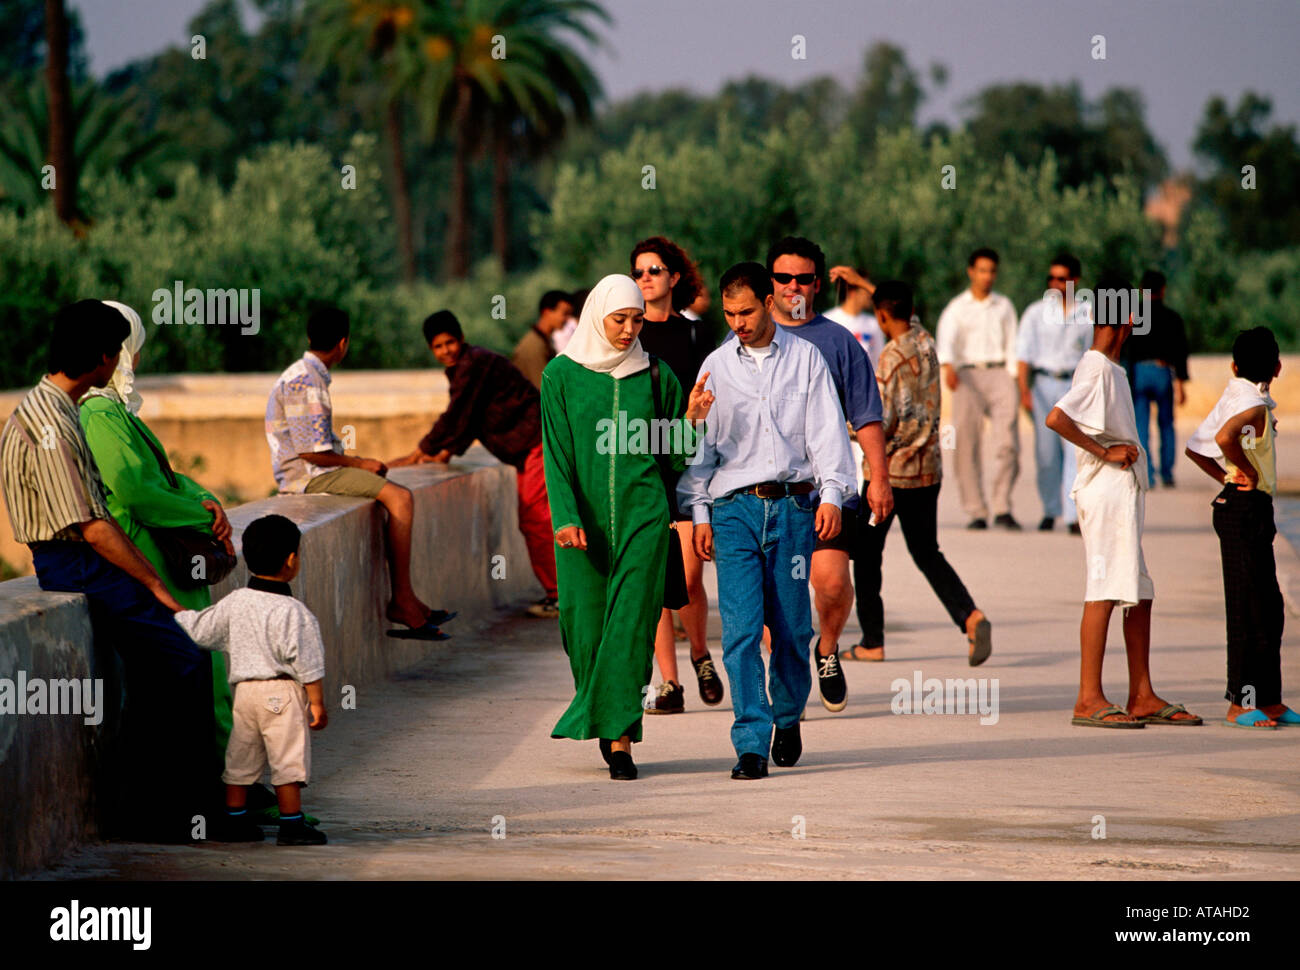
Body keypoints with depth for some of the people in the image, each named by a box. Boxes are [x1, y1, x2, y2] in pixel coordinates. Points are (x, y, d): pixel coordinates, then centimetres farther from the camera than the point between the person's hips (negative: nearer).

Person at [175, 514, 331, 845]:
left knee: (240, 759, 13)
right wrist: (317, 703, -8)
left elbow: (199, 630, 12)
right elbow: (305, 661, -14)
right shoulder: (293, 613, -13)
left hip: (245, 690, 6)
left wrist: (176, 615, 32)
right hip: (282, 693, -6)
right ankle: (291, 824, 0)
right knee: (288, 760, -1)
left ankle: (235, 819, 20)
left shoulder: (233, 604, 4)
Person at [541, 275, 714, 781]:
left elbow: (672, 452, 8)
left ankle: (620, 739, -8)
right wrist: (566, 517, -12)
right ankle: (605, 719, 28)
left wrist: (690, 418, -11)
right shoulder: (562, 375, 3)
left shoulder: (654, 374, 7)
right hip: (585, 514, 0)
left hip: (642, 513, 0)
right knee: (586, 621, 4)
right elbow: (556, 453, -1)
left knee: (631, 622, -8)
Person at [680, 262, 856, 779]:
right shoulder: (716, 367, 10)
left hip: (793, 505, 0)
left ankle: (788, 715, 29)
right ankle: (751, 744, -10)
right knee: (741, 629, -10)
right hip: (735, 508, 0)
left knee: (791, 626, 4)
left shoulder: (805, 358, 7)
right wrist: (699, 511, 6)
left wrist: (832, 493, -6)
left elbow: (826, 428, 5)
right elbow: (701, 442, 12)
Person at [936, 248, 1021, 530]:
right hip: (968, 378, -1)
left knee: (1007, 443, -13)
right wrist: (948, 367, -30)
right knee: (966, 446, -8)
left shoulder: (1004, 306, 17)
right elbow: (945, 340, -9)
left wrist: (1014, 387, 3)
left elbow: (1013, 347, 14)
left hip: (1000, 373, 1)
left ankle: (1003, 509, -5)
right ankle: (976, 512, -2)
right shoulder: (956, 308, 8)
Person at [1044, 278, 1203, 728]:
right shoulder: (1096, 370, -13)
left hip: (1124, 492, 10)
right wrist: (1105, 452, -19)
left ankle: (1142, 698, 14)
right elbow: (1056, 419, -24)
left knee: (1139, 593, 10)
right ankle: (1089, 700, -8)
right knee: (1105, 591, -9)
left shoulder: (1111, 369, 17)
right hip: (1105, 492, -10)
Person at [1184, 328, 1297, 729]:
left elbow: (1194, 448, 16)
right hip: (1247, 509, -10)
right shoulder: (1255, 406, -16)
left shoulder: (1232, 396, 12)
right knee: (1249, 608, -6)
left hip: (1237, 504, 10)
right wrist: (1249, 473, -21)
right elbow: (1225, 436, -36)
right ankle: (1241, 705, -4)